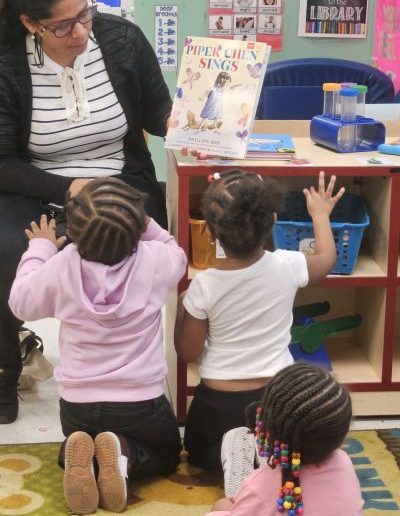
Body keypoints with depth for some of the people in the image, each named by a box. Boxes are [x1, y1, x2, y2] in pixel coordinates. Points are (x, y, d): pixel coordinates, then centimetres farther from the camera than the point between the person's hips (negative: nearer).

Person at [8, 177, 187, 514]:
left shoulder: (62, 267, -14)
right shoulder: (153, 260, -15)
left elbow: (21, 303, 6)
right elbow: (177, 256, 11)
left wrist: (40, 249, 16)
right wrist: (142, 223, 5)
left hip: (77, 404, 1)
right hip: (142, 403, -1)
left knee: (79, 439, 35)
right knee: (167, 454, 29)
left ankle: (80, 457, -4)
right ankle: (123, 454, -6)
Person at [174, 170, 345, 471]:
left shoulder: (204, 286, -17)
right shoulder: (287, 266, -13)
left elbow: (188, 353, -4)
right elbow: (326, 258, 13)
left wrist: (183, 307, 11)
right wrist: (320, 213, 29)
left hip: (219, 402, -1)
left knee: (200, 455, 28)